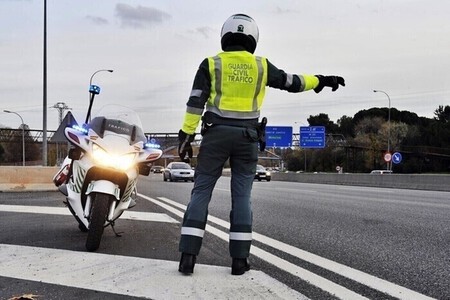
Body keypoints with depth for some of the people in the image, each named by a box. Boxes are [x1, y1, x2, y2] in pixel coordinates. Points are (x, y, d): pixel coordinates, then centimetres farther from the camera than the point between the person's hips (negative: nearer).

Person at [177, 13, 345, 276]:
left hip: (216, 133, -1)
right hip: (246, 137, 1)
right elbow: (292, 82, 14)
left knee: (201, 192, 2)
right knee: (242, 197, 6)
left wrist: (186, 136, -2)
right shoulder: (261, 65, 6)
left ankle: (188, 256, -5)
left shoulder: (211, 64, 2)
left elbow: (196, 102, -4)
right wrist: (321, 81, 29)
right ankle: (239, 260, 6)